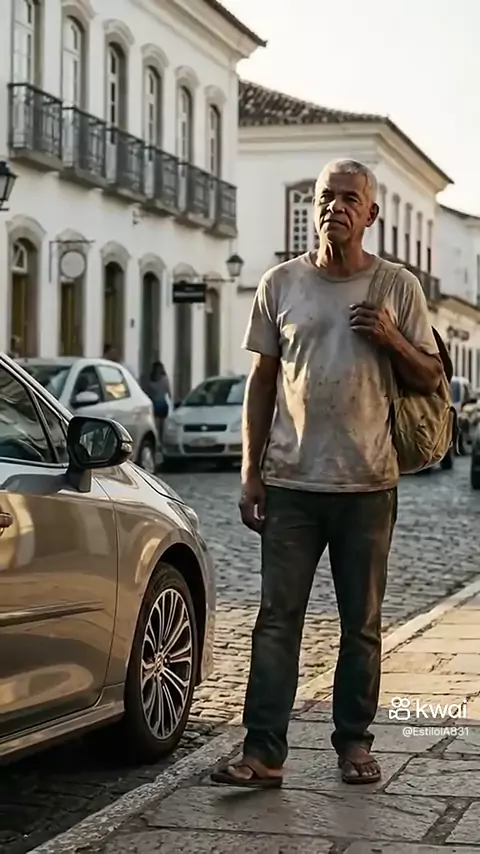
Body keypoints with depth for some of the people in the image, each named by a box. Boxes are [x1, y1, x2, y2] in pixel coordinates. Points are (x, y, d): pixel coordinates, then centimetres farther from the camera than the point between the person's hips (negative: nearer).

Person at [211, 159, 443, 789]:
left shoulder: (398, 288, 3)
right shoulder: (281, 284, 7)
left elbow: (430, 379, 7)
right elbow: (262, 381, 9)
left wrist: (391, 340, -13)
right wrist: (250, 470, 4)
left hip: (368, 483, 0)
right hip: (291, 482, 1)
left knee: (362, 624, 9)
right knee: (277, 618, -3)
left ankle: (354, 742, 21)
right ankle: (264, 752, -1)